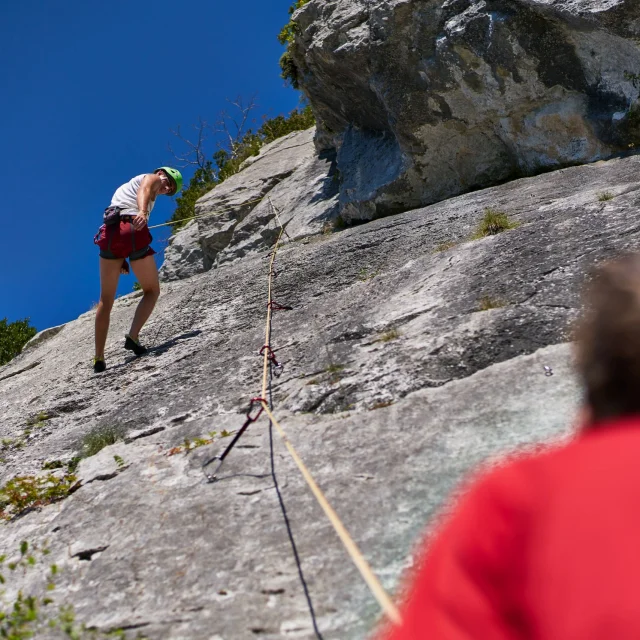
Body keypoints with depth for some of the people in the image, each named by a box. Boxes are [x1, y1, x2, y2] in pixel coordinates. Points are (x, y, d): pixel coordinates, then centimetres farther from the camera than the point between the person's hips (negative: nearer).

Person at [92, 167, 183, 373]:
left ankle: (99, 359, 5)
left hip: (110, 232, 6)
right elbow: (144, 191, -9)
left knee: (106, 300, 9)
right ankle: (133, 337, -9)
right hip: (133, 230, -6)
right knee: (152, 290, 11)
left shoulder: (127, 187, 39)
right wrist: (143, 212, -31)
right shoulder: (151, 178, 17)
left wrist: (122, 259, 26)